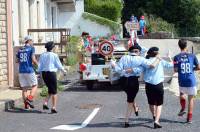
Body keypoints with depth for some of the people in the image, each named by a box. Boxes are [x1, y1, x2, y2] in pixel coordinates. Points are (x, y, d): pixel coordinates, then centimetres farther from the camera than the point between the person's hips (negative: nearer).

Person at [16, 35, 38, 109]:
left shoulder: (20, 50, 12)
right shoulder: (31, 48, -5)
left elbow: (17, 61, 14)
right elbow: (33, 59, -13)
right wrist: (37, 64, 6)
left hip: (21, 71, 5)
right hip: (29, 70, -5)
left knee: (24, 88, 9)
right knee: (34, 86, 8)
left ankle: (26, 105, 7)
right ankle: (29, 99, -12)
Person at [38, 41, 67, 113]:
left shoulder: (42, 55, 4)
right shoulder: (54, 55, -8)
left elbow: (39, 66, 4)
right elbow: (59, 65, -2)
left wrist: (40, 73, 17)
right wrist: (64, 71, 15)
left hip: (44, 73, 5)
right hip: (51, 73, -5)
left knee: (50, 90, 22)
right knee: (54, 91, 6)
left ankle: (45, 103, 6)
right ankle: (54, 108, 2)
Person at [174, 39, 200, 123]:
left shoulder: (177, 57, -3)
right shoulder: (192, 56, -1)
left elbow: (175, 70, -5)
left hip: (182, 81, 1)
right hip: (191, 81, 0)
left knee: (182, 93, 30)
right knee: (191, 98, 10)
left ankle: (183, 108, 14)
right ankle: (189, 117, 9)